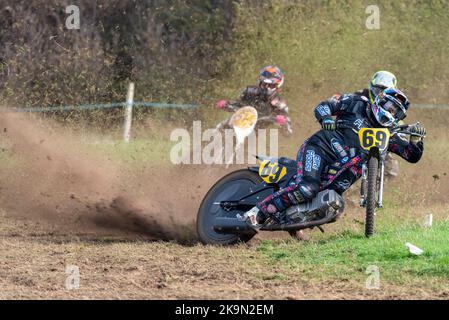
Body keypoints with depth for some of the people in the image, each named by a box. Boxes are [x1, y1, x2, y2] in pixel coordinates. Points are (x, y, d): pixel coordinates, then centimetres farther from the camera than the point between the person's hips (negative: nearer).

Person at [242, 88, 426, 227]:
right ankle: (257, 212, -27)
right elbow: (323, 106, 9)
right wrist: (326, 118, -15)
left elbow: (413, 156, 12)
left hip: (340, 167, 5)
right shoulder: (358, 104, 9)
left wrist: (416, 138, -9)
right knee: (307, 188, -30)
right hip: (319, 148, -5)